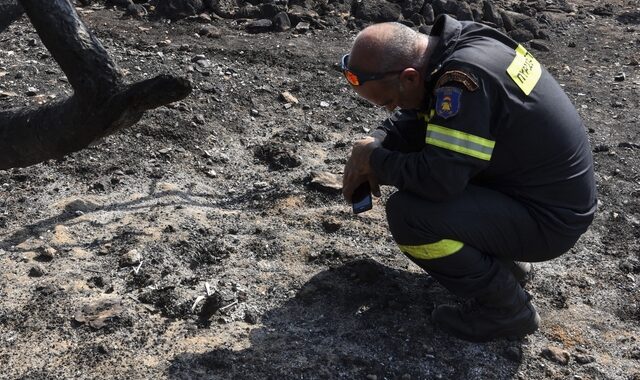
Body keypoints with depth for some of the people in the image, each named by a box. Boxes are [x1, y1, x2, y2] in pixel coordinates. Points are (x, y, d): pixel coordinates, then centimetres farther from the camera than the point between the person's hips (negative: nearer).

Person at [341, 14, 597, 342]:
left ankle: (506, 308, -2)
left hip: (548, 217, -9)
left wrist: (376, 160, -15)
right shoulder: (460, 43, -1)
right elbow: (414, 117, 12)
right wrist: (375, 144, -6)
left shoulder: (464, 78, -29)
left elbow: (439, 178, -32)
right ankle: (504, 260, 19)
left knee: (407, 213, -23)